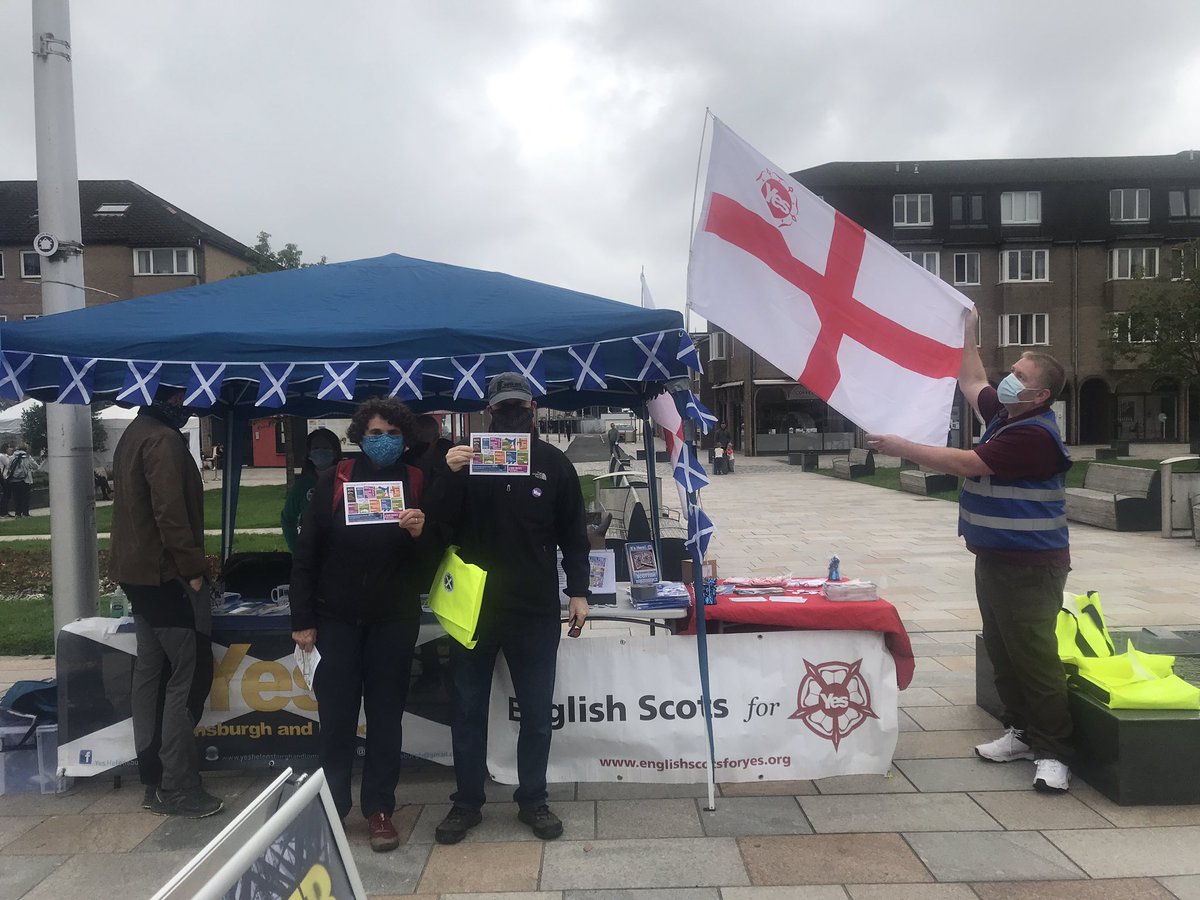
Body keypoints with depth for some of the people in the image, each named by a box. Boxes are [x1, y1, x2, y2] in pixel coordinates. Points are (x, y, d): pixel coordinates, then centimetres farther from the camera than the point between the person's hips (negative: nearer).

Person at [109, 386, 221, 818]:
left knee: (150, 673, 12)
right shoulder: (163, 441, -16)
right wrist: (193, 567, -16)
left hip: (139, 572, 10)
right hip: (166, 574, -10)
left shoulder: (133, 435, 15)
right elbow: (171, 512, -23)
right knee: (188, 676, -5)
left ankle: (155, 781, 20)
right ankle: (178, 788, -1)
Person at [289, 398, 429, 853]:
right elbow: (306, 553, -2)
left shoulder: (418, 484, -2)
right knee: (336, 716, 6)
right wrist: (302, 618, -4)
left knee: (386, 714, 8)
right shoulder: (332, 481, -3)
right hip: (337, 618, 0)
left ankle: (380, 810, 20)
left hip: (394, 619, 0)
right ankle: (331, 808, 23)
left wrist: (421, 533, -21)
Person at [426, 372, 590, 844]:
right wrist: (448, 475, -21)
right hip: (474, 605, 0)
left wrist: (578, 591, 1)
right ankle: (467, 803, 26)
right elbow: (440, 524, -6)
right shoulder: (466, 458, 1)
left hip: (536, 609, 0)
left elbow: (572, 533, 6)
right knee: (467, 710, 10)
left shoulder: (553, 463, 2)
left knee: (537, 713, 10)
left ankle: (532, 801, 26)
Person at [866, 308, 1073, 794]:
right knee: (1001, 650, 15)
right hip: (994, 557, 10)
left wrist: (900, 447, -17)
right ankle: (1021, 731, 25)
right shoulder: (1004, 413, 9)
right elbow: (972, 382, 28)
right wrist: (968, 332, 25)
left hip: (1029, 566, -10)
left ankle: (1052, 752, 3)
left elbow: (966, 464, -23)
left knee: (1034, 656, -6)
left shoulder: (1034, 434, -20)